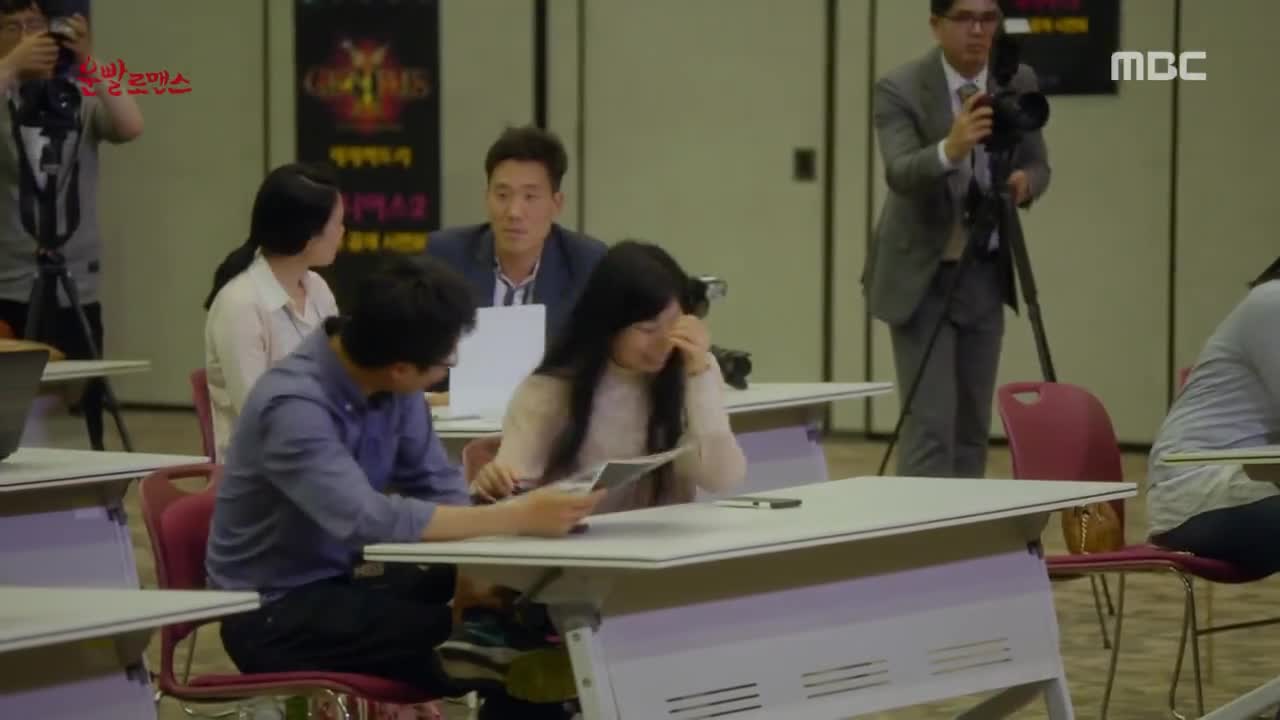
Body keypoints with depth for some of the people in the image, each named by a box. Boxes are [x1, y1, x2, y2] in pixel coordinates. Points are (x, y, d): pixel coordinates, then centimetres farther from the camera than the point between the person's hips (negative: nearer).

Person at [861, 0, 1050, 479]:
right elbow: (900, 173, -30)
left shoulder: (1019, 82, -2)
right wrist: (949, 149, -50)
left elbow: (1038, 164, 4)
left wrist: (1025, 180, -21)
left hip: (985, 273, 5)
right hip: (921, 274, -5)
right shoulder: (899, 89, -17)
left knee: (973, 423, 10)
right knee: (930, 423, -10)